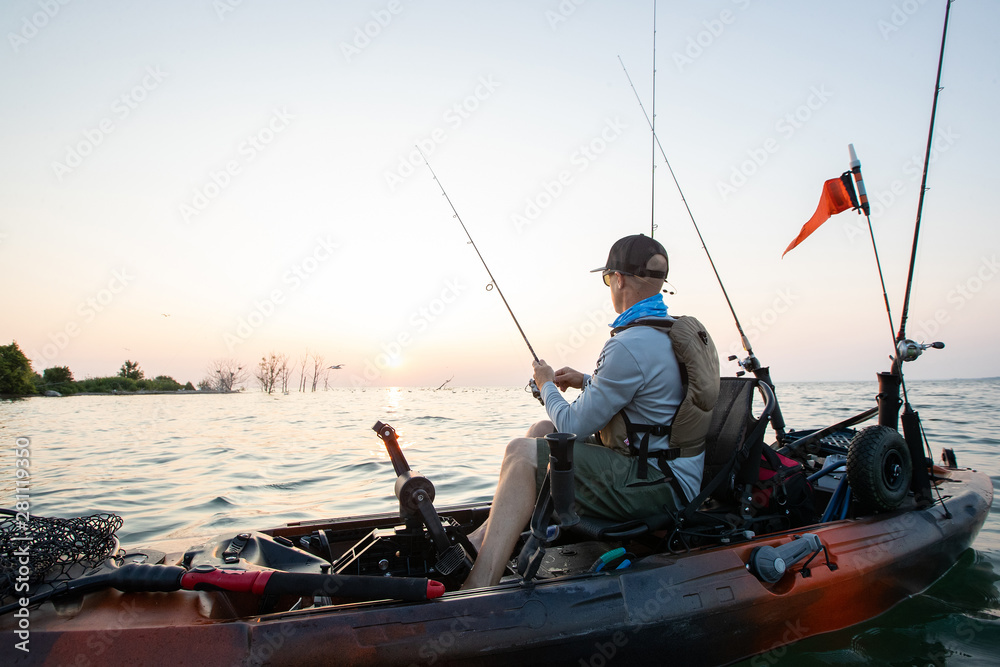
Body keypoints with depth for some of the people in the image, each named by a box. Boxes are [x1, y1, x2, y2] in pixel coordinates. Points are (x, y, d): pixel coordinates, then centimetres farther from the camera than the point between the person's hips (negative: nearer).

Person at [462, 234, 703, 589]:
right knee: (541, 431, 11)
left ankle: (477, 590, -13)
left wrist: (547, 384, 2)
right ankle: (486, 537, 13)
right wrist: (588, 382, 18)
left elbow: (573, 427, -17)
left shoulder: (630, 345, -23)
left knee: (522, 453, -15)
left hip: (659, 487, -10)